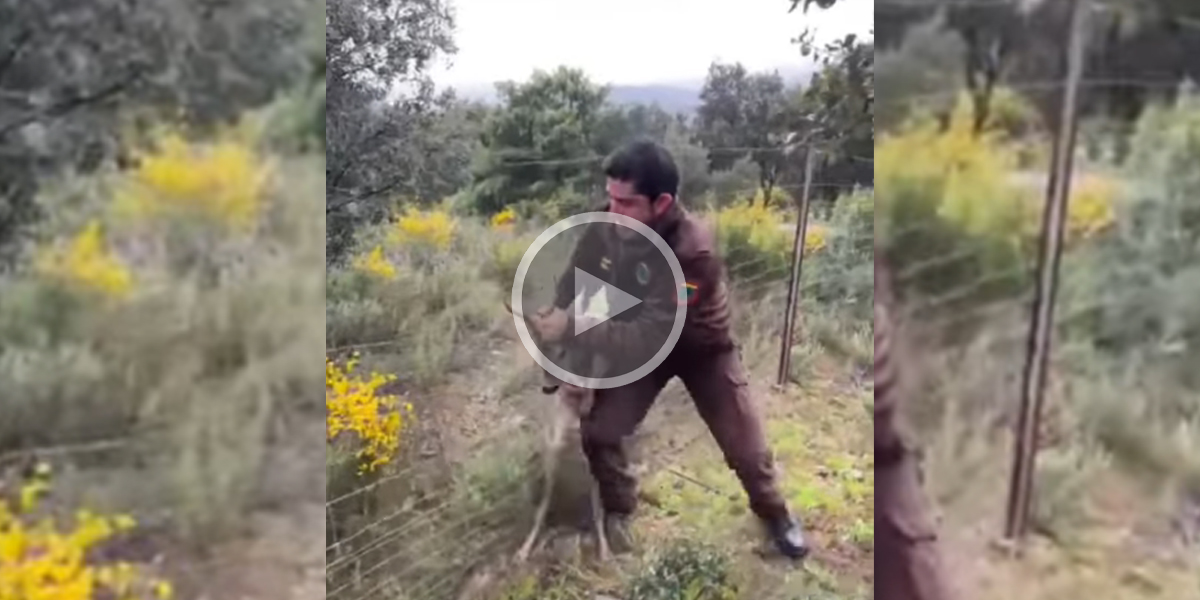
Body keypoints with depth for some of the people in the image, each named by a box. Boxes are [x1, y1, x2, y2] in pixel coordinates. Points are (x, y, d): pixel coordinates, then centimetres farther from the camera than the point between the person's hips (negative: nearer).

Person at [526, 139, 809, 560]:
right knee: (598, 431, -6)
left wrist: (571, 328, -43)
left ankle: (773, 512, 36)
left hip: (702, 348, -3)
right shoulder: (606, 225, -25)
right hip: (639, 341, 4)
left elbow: (647, 339, -41)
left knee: (746, 449, 3)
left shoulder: (692, 252, -40)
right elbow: (573, 285, -8)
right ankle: (618, 509, 23)